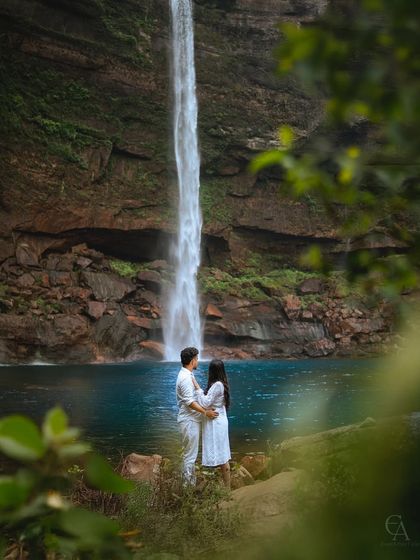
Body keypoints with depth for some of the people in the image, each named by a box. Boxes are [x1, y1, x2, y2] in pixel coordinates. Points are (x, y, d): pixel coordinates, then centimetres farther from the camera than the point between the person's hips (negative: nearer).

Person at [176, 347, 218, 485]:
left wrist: (205, 408, 19)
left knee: (190, 454, 16)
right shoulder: (186, 378, -19)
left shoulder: (187, 375, 13)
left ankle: (190, 483, 23)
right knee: (190, 455, -4)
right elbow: (189, 402, -23)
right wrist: (205, 412, -22)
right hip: (189, 421, -11)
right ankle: (188, 485, 1)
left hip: (192, 420, 11)